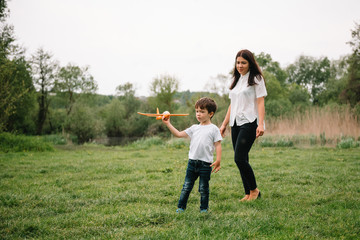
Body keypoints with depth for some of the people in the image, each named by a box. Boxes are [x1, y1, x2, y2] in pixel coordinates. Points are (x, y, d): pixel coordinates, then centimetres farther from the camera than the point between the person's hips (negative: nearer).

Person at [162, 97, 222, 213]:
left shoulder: (213, 129, -2)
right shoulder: (194, 128, 11)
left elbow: (218, 145, -4)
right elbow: (179, 134, 10)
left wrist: (218, 161, -12)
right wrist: (168, 124, 2)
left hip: (205, 164, -4)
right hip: (192, 162, 4)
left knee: (203, 188, 4)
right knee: (186, 186, 8)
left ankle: (204, 208, 17)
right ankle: (181, 207, 16)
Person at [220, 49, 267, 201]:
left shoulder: (256, 79, -1)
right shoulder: (236, 79, 19)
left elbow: (260, 102, -8)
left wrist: (261, 124, -18)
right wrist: (224, 123, 17)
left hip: (249, 122, -7)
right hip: (236, 123, 7)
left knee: (240, 158, -14)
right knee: (241, 160, 5)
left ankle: (254, 190, 2)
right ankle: (248, 193, 13)